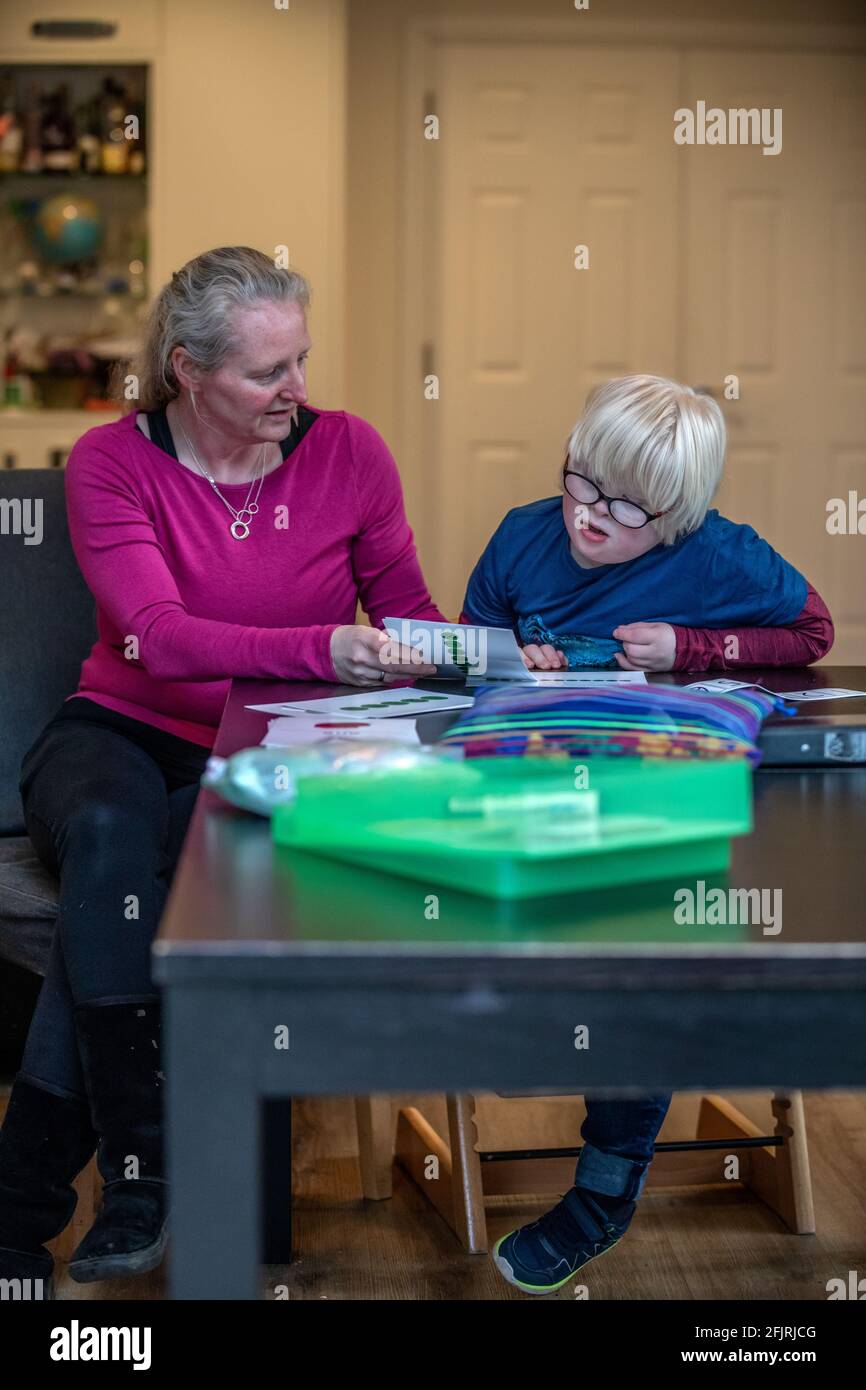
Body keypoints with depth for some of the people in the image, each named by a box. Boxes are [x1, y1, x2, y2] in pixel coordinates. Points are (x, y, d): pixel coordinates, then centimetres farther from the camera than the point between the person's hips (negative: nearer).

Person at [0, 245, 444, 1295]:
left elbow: (408, 611, 10)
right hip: (119, 734, 0)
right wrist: (322, 649, -34)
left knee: (116, 886, -30)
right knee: (108, 835, -37)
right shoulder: (111, 462, -5)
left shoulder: (347, 451, 1)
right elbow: (157, 636, -19)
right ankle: (139, 1175, -31)